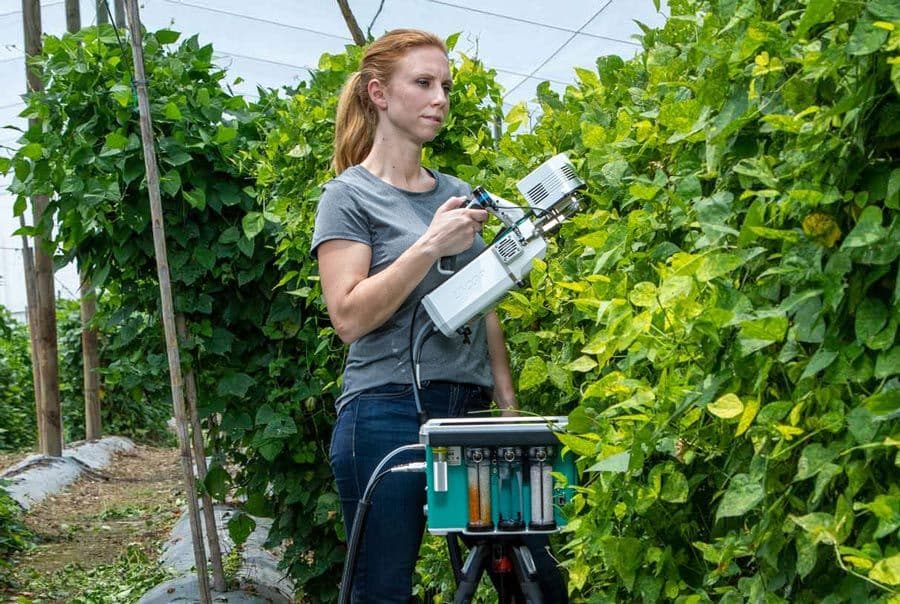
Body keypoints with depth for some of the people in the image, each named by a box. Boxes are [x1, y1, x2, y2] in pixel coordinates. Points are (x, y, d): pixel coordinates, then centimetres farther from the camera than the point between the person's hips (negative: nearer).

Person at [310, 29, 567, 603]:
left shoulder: (458, 194, 16)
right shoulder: (350, 195, -1)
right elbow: (349, 315, -11)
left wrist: (508, 401, 12)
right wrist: (431, 246, -17)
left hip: (470, 411, 6)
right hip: (388, 412, -5)